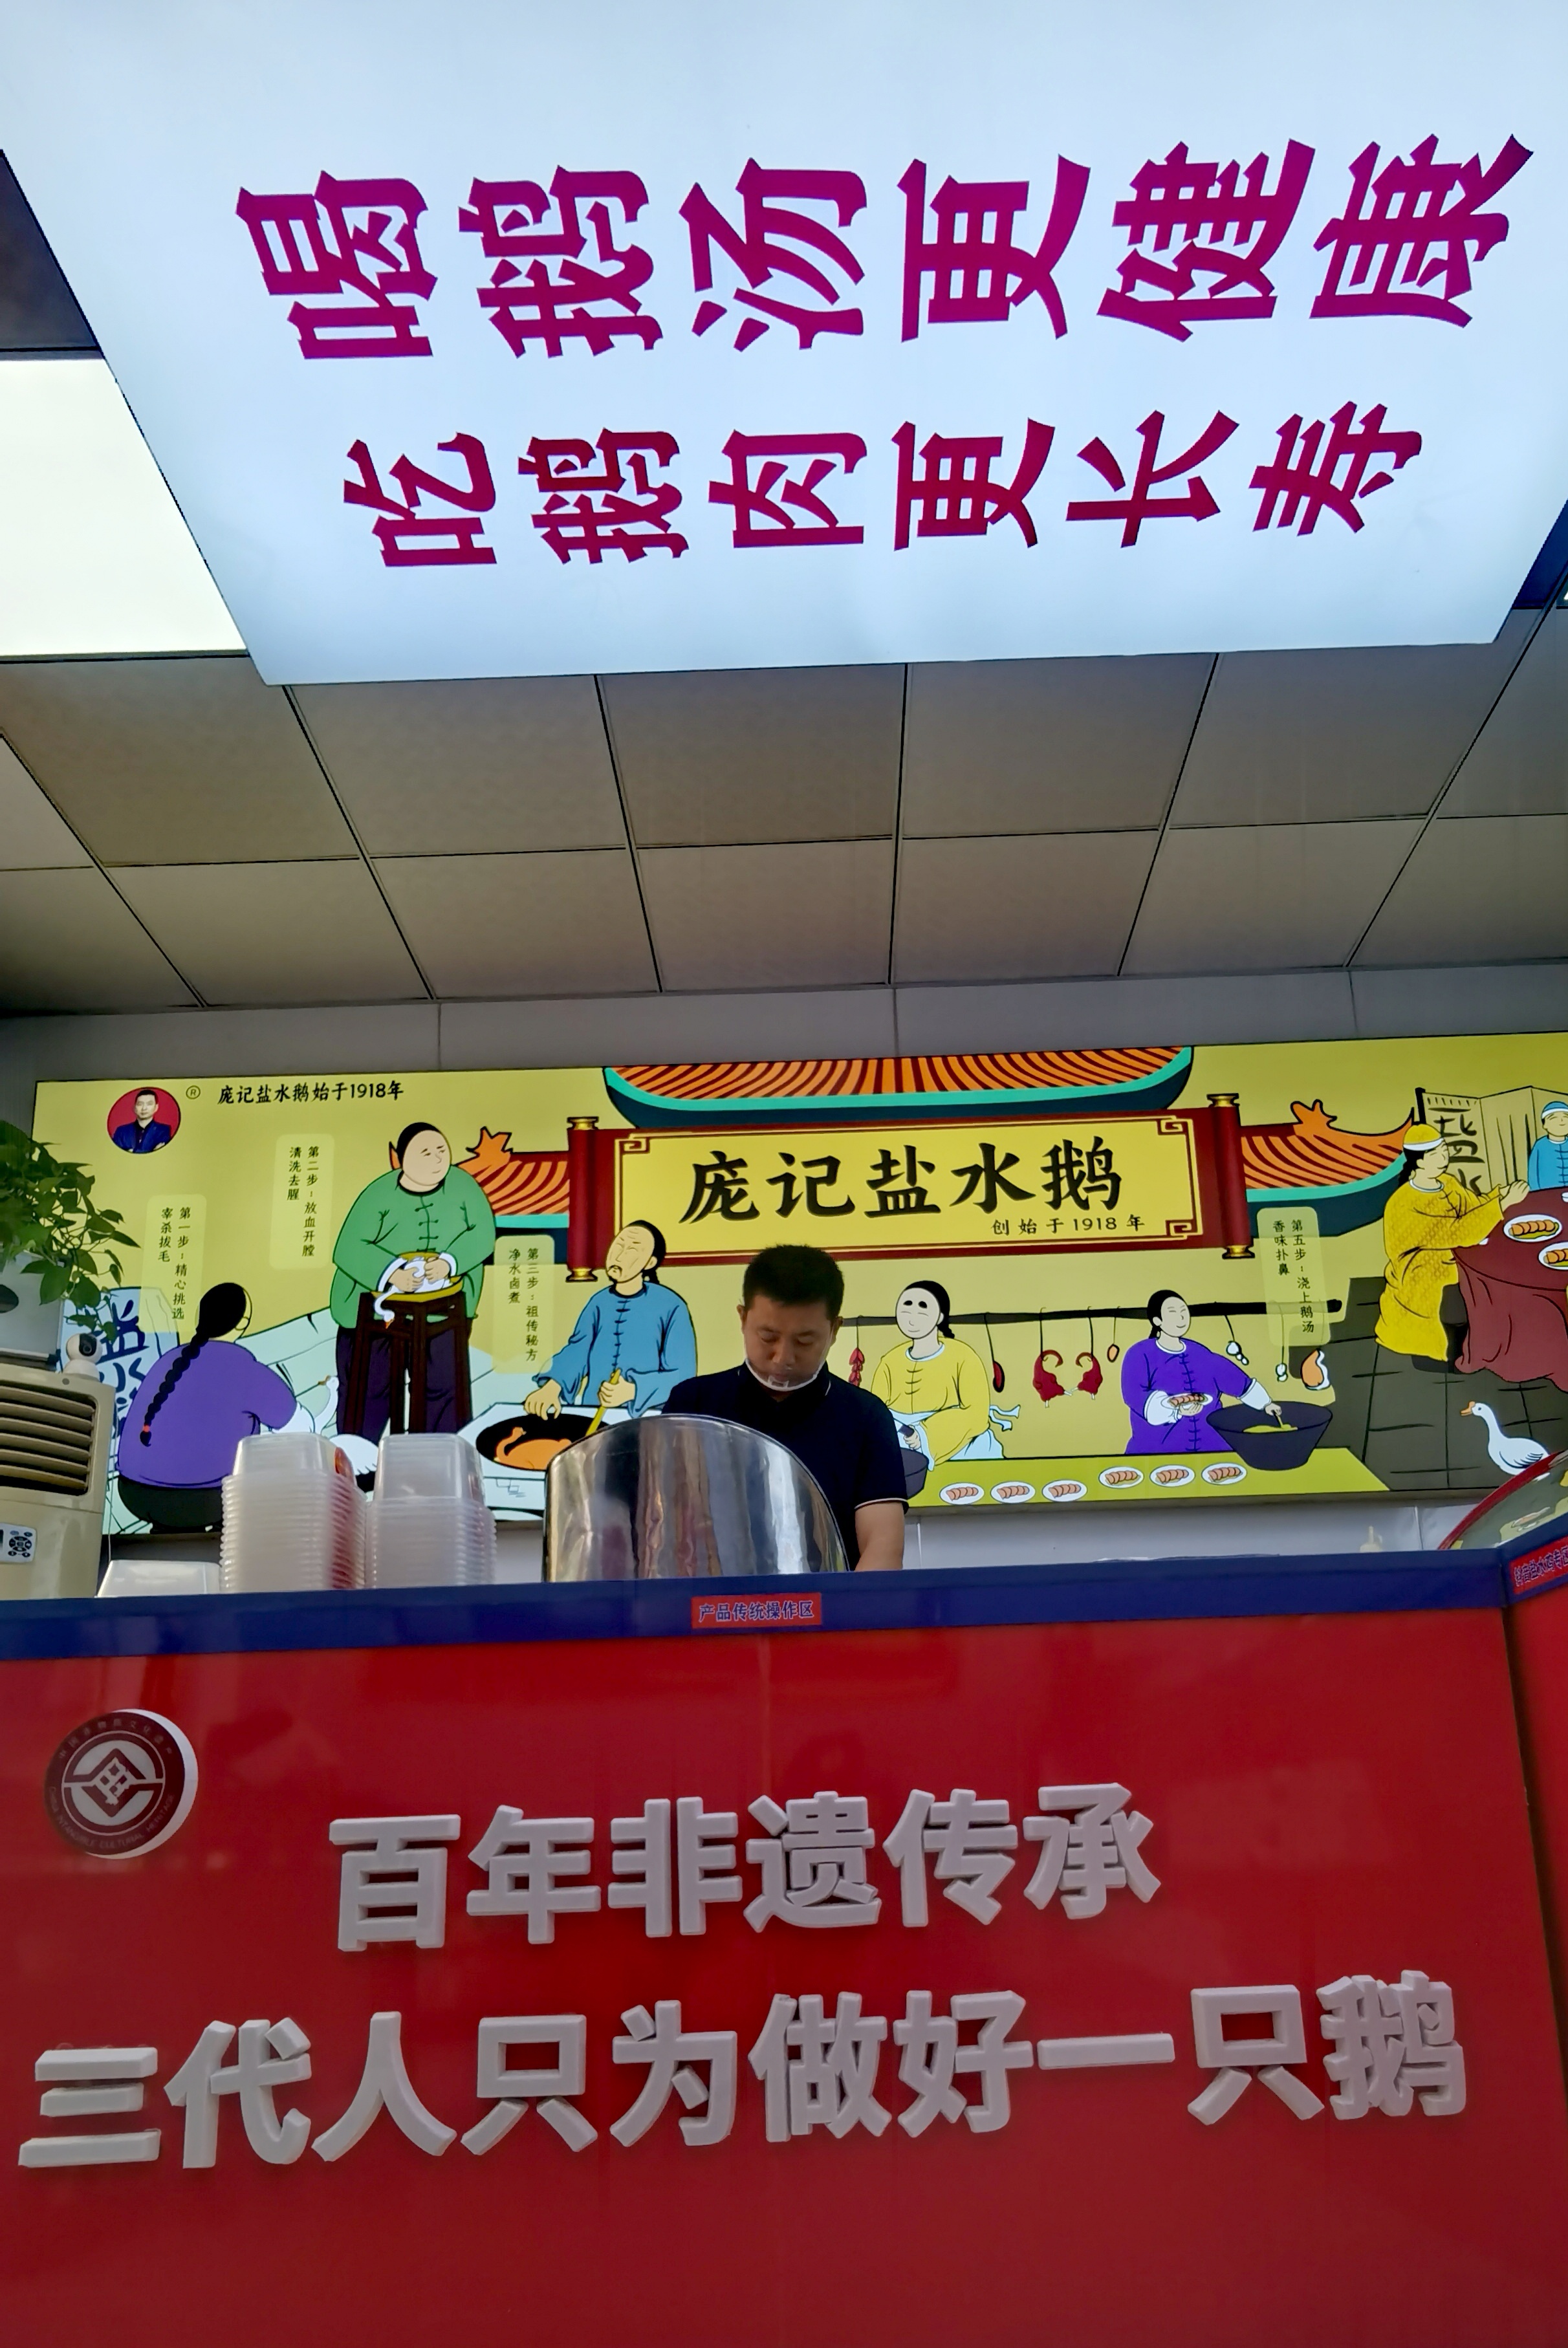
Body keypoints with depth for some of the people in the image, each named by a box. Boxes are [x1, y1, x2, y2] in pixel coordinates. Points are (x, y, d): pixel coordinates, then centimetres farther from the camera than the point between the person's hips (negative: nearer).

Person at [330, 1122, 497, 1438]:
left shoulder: (463, 1185, -9)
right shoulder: (379, 1194, -18)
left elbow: (483, 1232, -10)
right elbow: (348, 1250, -21)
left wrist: (449, 1262, -27)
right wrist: (392, 1272, -36)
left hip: (440, 1307, 2)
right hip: (374, 1305, -2)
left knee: (442, 1386, 6)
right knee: (368, 1389, 5)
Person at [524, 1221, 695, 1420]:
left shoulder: (671, 1308, -6)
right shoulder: (599, 1301, 10)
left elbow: (682, 1375, -9)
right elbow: (576, 1351, 2)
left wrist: (633, 1390, -24)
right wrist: (552, 1387, -17)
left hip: (648, 1420, -3)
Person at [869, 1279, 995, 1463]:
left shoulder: (962, 1357, -4)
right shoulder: (890, 1361, 7)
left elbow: (976, 1413, -13)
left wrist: (927, 1435, -24)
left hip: (957, 1449, -2)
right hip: (898, 1449, 3)